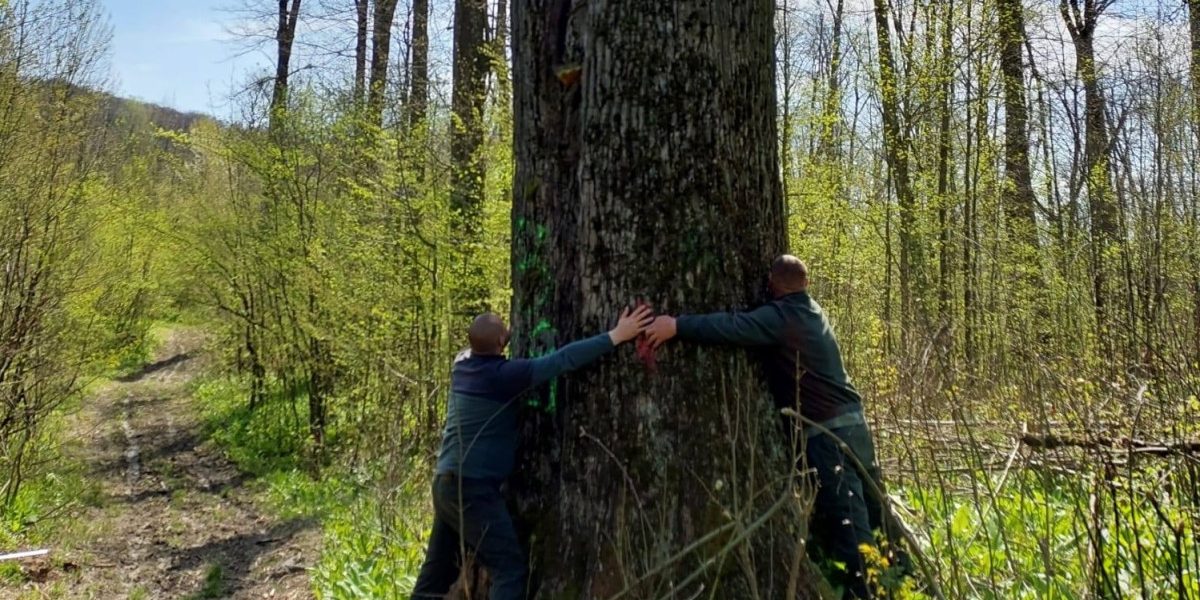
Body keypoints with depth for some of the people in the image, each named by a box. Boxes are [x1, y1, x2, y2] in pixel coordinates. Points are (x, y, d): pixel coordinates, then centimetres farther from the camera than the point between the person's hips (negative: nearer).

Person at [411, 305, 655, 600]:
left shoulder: (463, 364, 6)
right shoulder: (501, 374, -16)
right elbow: (562, 360, -20)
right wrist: (616, 336, -19)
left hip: (448, 483, 9)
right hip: (472, 487, -9)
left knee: (437, 574, 15)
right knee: (511, 569, -6)